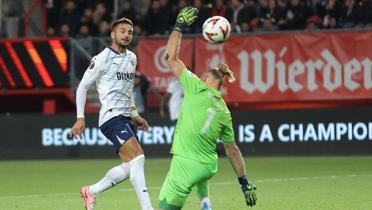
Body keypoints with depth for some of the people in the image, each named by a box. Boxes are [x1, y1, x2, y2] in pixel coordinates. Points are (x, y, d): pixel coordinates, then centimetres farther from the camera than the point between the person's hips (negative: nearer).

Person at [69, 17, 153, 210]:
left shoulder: (132, 58, 15)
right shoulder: (103, 58, -7)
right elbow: (82, 86, -3)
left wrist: (134, 115, 24)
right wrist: (80, 117, -9)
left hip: (126, 118, 8)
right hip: (111, 116, -8)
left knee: (129, 167, 6)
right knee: (137, 158, -22)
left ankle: (91, 191, 25)